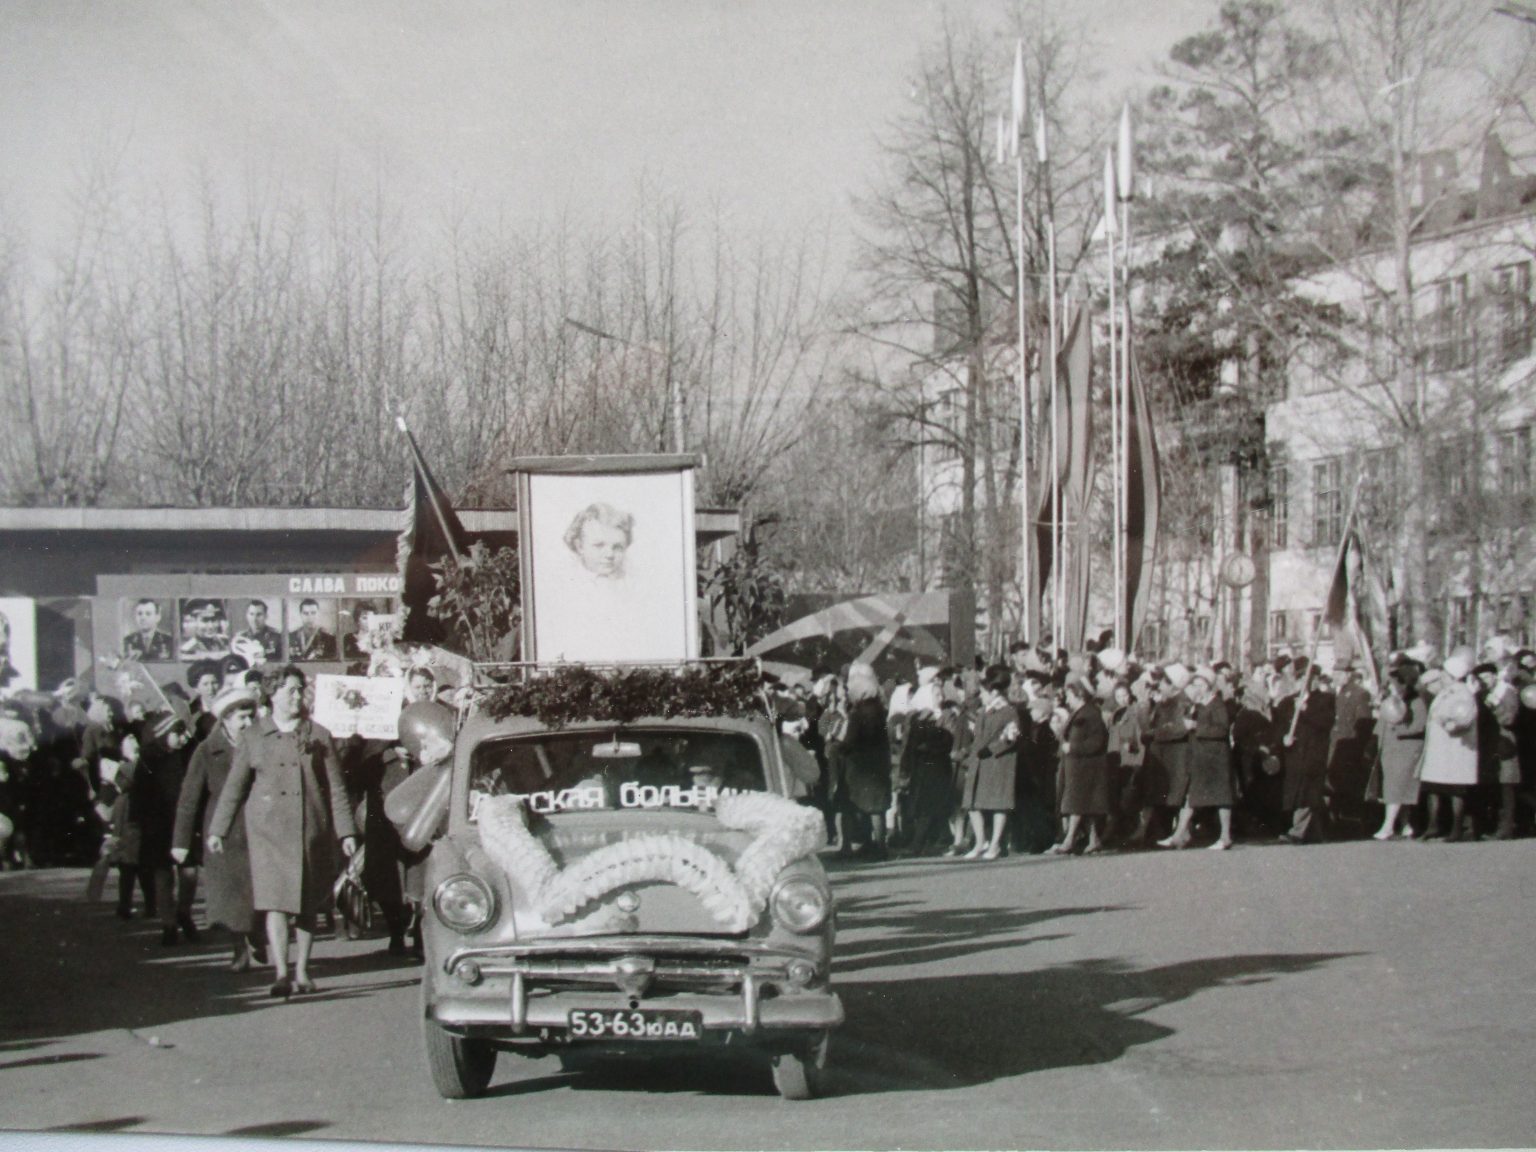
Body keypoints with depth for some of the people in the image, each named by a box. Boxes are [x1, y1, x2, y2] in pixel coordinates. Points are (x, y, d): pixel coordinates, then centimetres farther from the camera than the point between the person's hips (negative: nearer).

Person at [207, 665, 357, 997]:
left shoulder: (317, 736, 8)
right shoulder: (254, 736, 7)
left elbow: (336, 787, 7)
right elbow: (234, 786, 11)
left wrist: (346, 832, 1)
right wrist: (217, 829, 9)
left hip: (311, 829, 1)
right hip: (269, 829, -1)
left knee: (307, 904, 6)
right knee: (276, 901, -11)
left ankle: (302, 972, 15)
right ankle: (281, 973, -14)